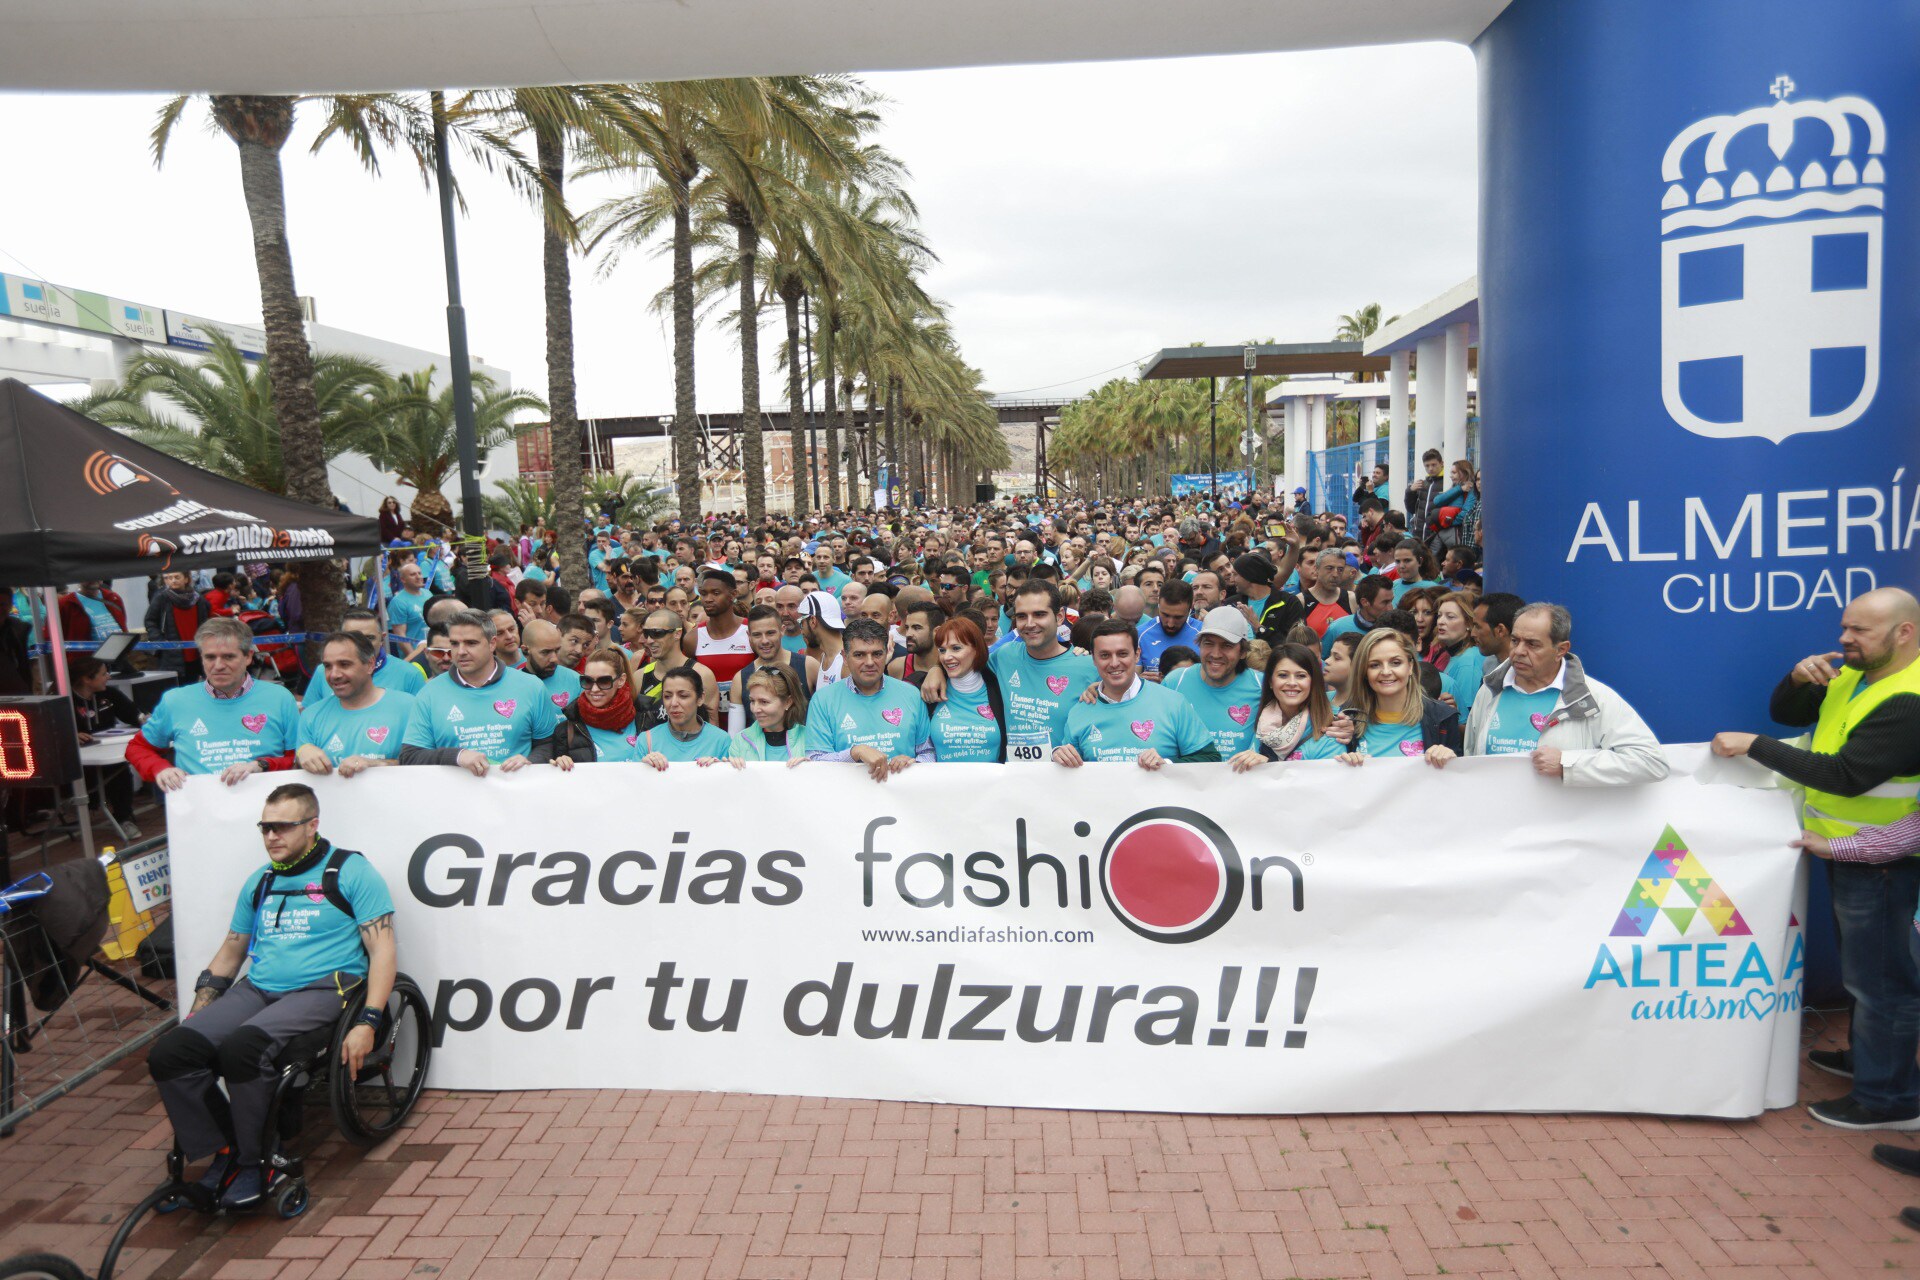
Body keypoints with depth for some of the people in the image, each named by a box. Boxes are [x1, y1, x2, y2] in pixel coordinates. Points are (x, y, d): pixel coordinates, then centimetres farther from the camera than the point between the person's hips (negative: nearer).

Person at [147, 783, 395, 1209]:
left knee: (241, 1050, -32)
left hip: (322, 990, -6)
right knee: (168, 1054, -15)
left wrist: (367, 1022, -18)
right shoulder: (259, 882, 19)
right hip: (258, 990, 7)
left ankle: (253, 1160, -7)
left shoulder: (351, 872, -2)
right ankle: (223, 1151, 4)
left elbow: (383, 950, -8)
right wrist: (194, 1017, 15)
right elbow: (229, 954, 26)